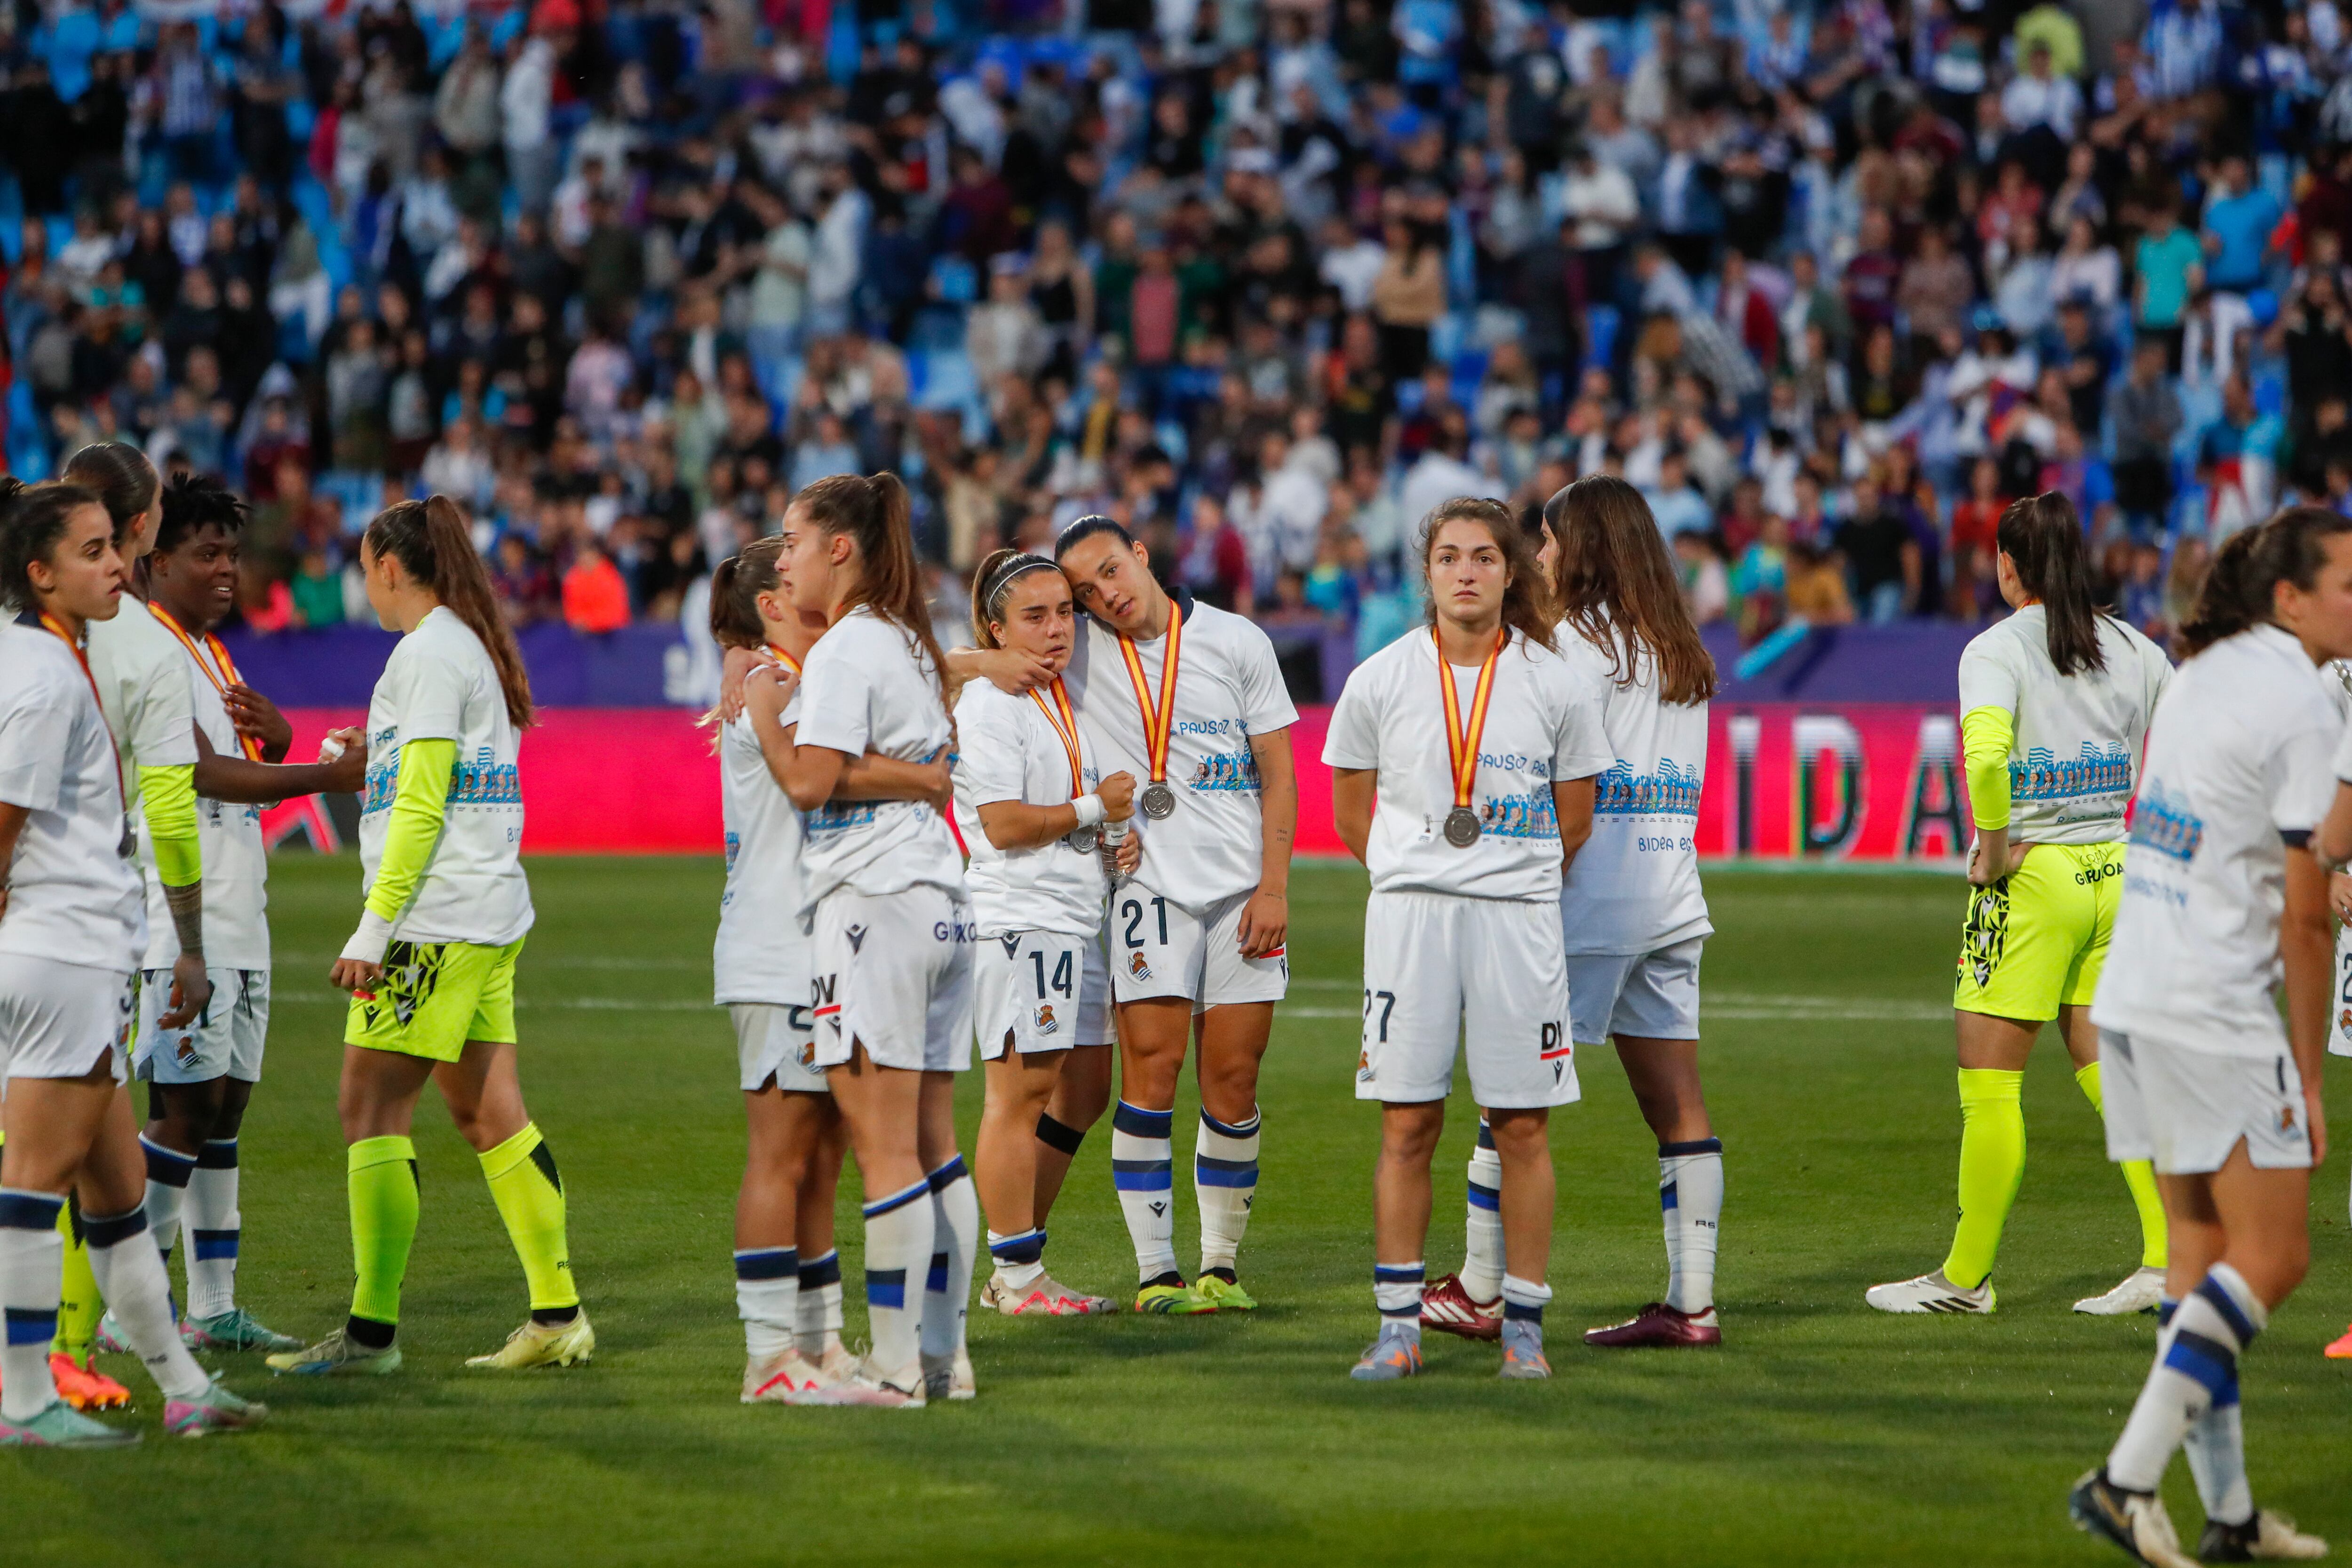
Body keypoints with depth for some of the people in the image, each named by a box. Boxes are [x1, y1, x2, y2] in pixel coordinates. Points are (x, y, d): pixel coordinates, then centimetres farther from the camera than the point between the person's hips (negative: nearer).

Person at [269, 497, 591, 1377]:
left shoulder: (427, 653, -10)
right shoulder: (475, 646, 18)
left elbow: (422, 803, -16)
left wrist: (373, 930, -16)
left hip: (435, 918, -9)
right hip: (491, 916, 9)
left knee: (371, 1109, -8)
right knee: (488, 1113, 9)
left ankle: (371, 1330, -11)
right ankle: (558, 1317, 7)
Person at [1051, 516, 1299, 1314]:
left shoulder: (1238, 643, 4)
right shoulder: (1078, 651, 2)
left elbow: (1278, 774, 5)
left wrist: (1274, 886, -3)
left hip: (1241, 886, 1)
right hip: (1150, 883, -1)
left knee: (1234, 1079, 1)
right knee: (1152, 1069, -8)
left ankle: (1221, 1266, 11)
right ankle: (1156, 1272, -4)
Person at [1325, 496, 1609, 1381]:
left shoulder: (1553, 686, 2)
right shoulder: (1380, 682, 3)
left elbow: (1574, 824, 12)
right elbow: (1351, 816, 14)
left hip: (1518, 917, 0)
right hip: (1408, 911, 0)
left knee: (1522, 1126, 0)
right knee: (1407, 1124, -1)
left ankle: (1523, 1325, 6)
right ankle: (1398, 1326, 4)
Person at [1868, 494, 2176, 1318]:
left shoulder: (1997, 649, -10)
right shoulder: (2136, 652, 7)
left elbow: (1986, 755, -28)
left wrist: (1994, 844, -14)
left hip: (2032, 879, -6)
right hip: (2115, 875, 6)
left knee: (1988, 1082, 2)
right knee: (2107, 1071, 11)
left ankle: (1967, 1276, 7)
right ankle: (2168, 1257, 2)